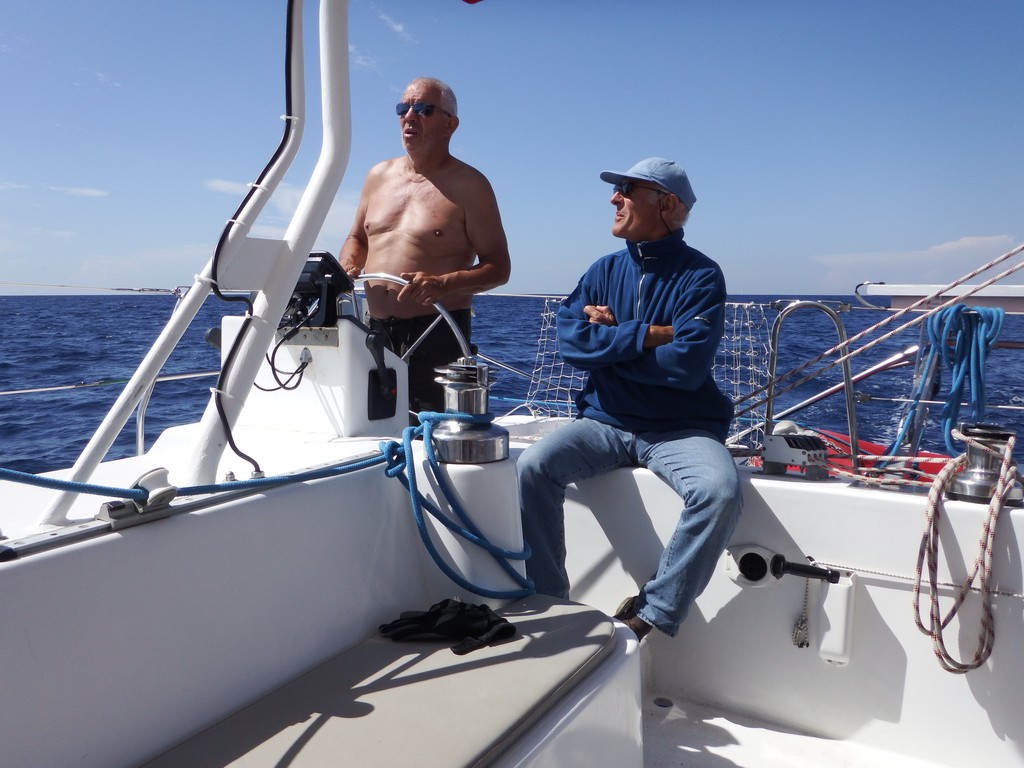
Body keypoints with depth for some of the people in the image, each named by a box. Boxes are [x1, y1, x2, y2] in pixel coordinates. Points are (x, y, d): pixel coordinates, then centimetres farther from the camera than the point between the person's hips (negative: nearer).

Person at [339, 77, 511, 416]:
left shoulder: (468, 185, -2)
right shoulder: (379, 175, 14)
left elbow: (498, 267, -5)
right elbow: (357, 238, 27)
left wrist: (441, 284, -21)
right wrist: (348, 264, 3)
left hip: (437, 335, -5)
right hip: (376, 332, 5)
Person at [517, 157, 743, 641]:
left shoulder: (700, 275, -4)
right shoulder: (605, 269, 9)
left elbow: (687, 365, -18)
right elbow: (569, 339, -5)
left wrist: (608, 340, -8)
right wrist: (645, 335, -13)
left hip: (680, 430, -3)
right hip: (604, 422, 4)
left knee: (720, 491, -32)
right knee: (532, 466, -22)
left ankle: (650, 616, -16)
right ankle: (547, 604, -8)